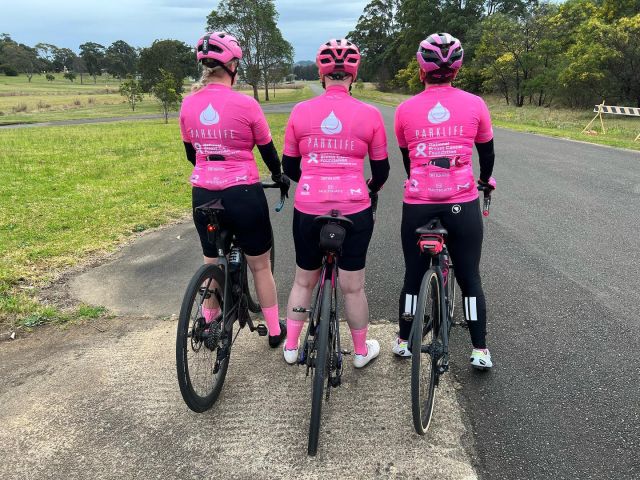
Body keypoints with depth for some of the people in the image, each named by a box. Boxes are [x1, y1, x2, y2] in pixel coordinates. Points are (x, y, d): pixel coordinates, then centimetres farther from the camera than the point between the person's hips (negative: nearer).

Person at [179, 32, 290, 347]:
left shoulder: (188, 104, 0)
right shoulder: (245, 104, -12)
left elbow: (190, 153, 12)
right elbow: (267, 149, 0)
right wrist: (278, 175, 19)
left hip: (203, 195, 4)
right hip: (243, 195, -4)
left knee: (213, 264, 22)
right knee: (260, 266, 14)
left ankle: (208, 326, 35)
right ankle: (275, 330, 27)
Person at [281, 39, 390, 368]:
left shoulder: (300, 112, -1)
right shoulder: (370, 114, -4)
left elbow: (289, 167, 7)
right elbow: (381, 171, 5)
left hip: (308, 210, 2)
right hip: (354, 211, -1)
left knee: (303, 281, 20)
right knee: (352, 287, 13)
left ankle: (291, 347, 33)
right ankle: (361, 351, 32)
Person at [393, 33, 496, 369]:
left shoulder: (405, 109, 1)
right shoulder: (475, 105, -1)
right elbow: (487, 154, 12)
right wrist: (485, 181, 33)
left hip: (417, 204, 1)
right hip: (462, 204, -1)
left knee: (413, 275, 16)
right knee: (469, 277, 12)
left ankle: (403, 341, 30)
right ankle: (480, 351, 19)